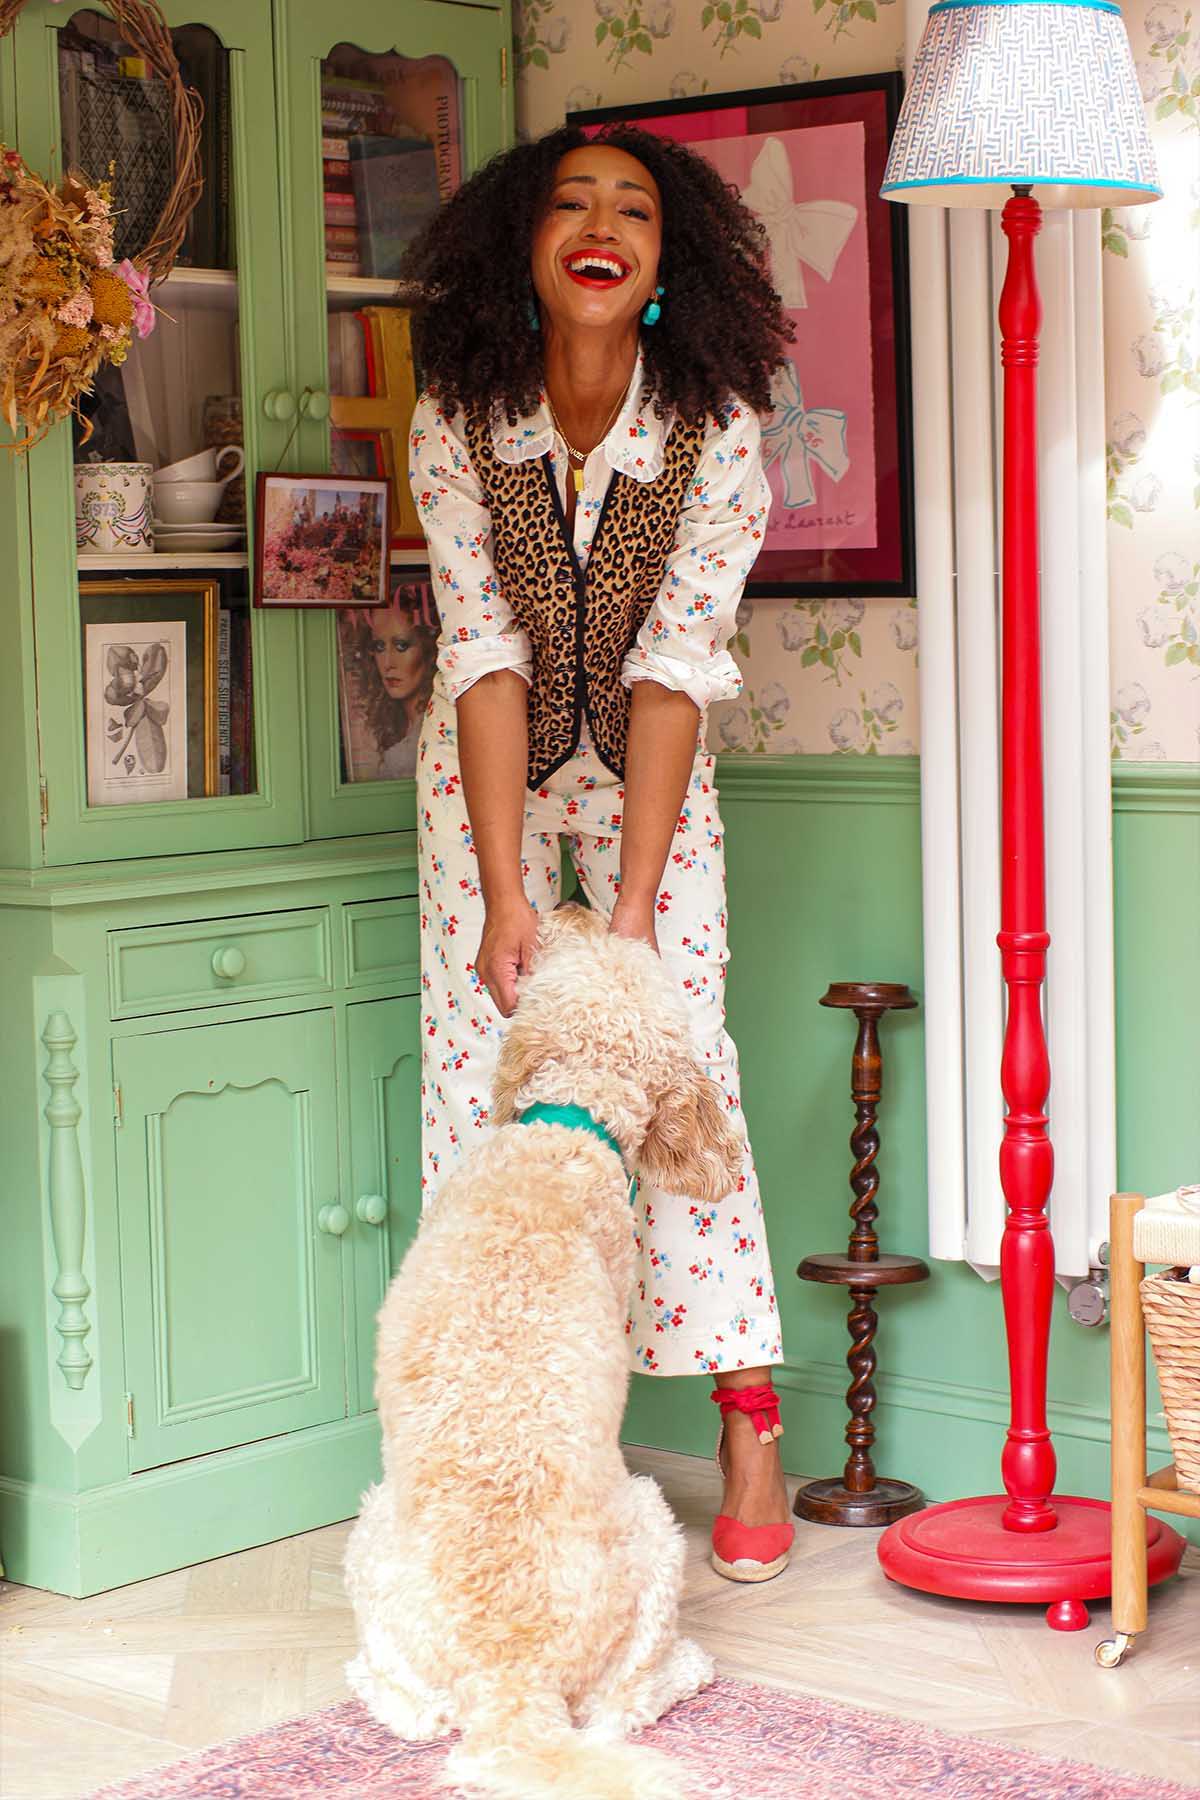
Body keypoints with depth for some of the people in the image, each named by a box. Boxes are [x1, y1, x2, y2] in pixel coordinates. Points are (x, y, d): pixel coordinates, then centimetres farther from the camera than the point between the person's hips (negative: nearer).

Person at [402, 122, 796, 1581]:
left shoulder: (716, 432, -20)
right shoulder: (456, 425, -19)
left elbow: (675, 667, -23)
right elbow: (486, 654, -23)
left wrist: (632, 909, -28)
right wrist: (506, 891, -29)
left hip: (647, 763, -1)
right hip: (493, 763, 1)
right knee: (478, 1058, -3)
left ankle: (747, 1423, -1)